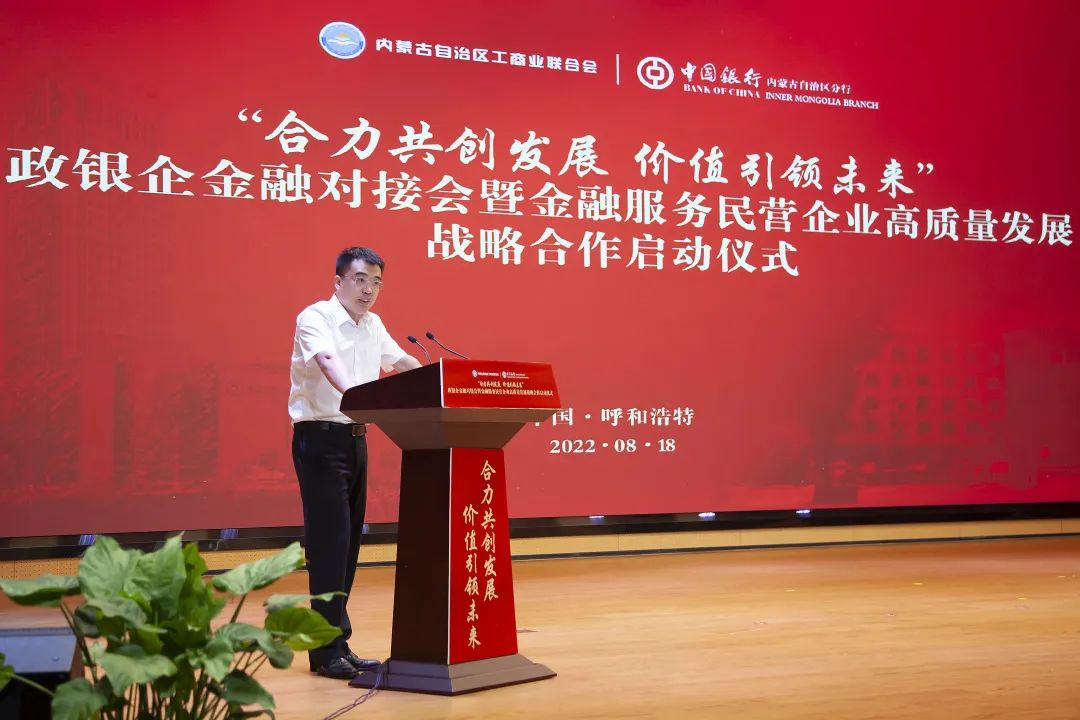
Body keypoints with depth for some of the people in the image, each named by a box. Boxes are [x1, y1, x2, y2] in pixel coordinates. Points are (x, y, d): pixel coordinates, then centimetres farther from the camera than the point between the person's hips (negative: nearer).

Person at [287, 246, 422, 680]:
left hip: (355, 438, 8)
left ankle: (335, 644, 15)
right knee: (329, 540, -9)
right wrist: (354, 395, -49)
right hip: (320, 437, -8)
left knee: (348, 542, 8)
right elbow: (327, 362, -31)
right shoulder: (316, 318, -12)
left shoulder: (373, 326, 12)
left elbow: (403, 362, 24)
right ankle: (329, 650, -4)